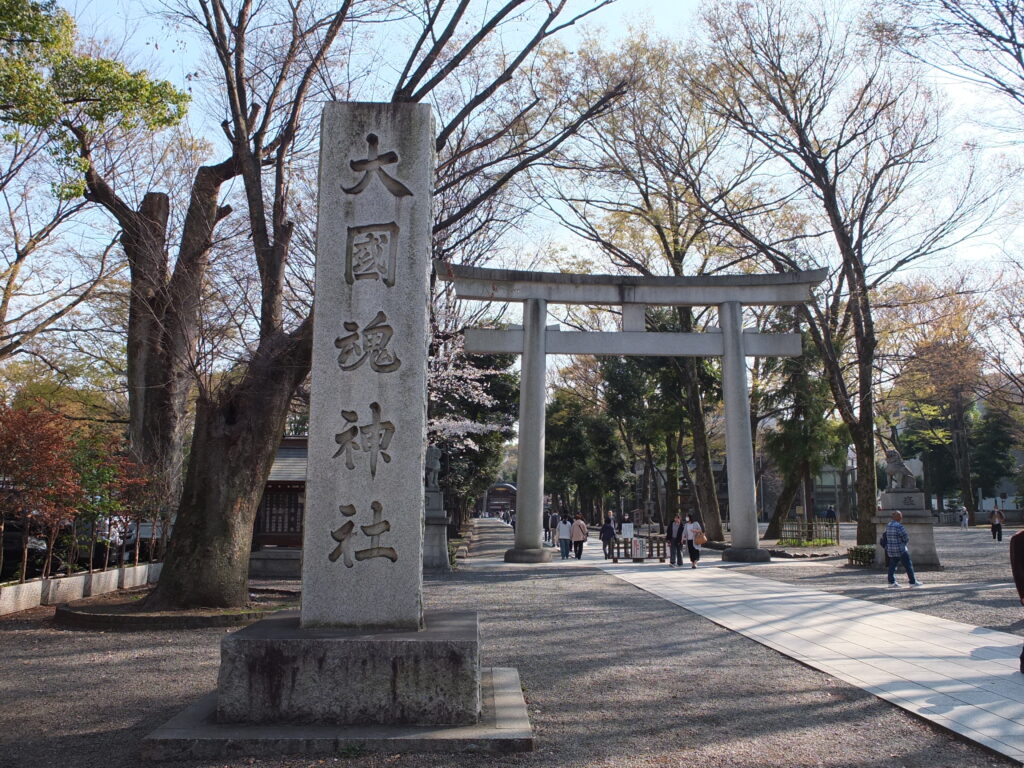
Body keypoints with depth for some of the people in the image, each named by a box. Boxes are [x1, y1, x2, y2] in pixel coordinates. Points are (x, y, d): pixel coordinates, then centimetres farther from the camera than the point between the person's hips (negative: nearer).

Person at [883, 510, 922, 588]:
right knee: (908, 565, 4)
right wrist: (904, 542, 7)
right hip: (900, 550, -8)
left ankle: (891, 582, 8)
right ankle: (913, 582, 9)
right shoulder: (899, 526, -19)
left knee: (892, 565, 10)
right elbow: (906, 537, -15)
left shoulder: (888, 525, 7)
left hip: (890, 549, 8)